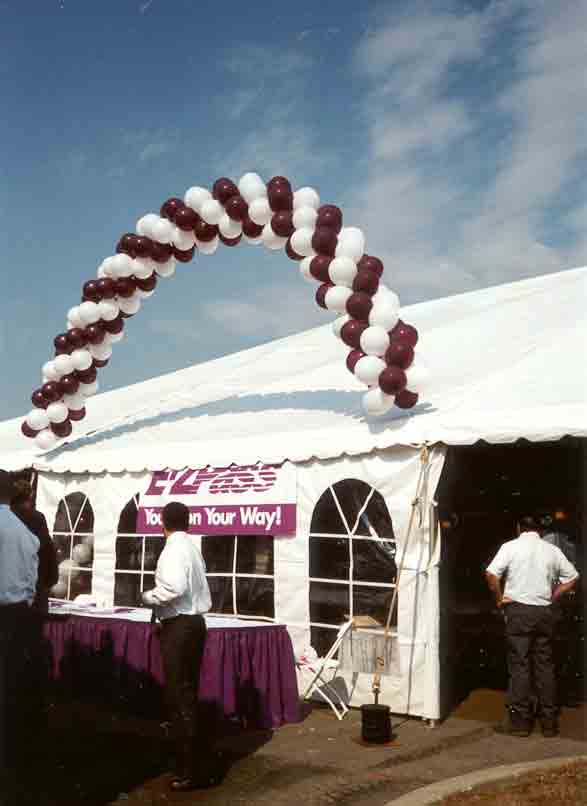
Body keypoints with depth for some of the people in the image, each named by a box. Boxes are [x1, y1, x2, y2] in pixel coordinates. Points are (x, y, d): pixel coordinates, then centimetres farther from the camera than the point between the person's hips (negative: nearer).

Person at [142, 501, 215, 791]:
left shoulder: (174, 549, -14)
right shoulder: (192, 546, 13)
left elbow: (175, 586, -28)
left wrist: (149, 597, -12)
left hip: (178, 626, -9)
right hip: (194, 621, 9)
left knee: (178, 696, -3)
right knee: (188, 694, 17)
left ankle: (191, 772, 2)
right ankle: (194, 764, 26)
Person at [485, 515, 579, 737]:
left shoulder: (511, 546, -4)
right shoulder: (552, 550, 7)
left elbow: (491, 574, -14)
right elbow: (572, 577, 13)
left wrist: (499, 599, -1)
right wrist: (552, 596, 14)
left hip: (518, 610, -3)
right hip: (544, 612, 3)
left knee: (519, 665, -1)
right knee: (545, 665, 9)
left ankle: (520, 721, 1)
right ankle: (549, 721, 13)